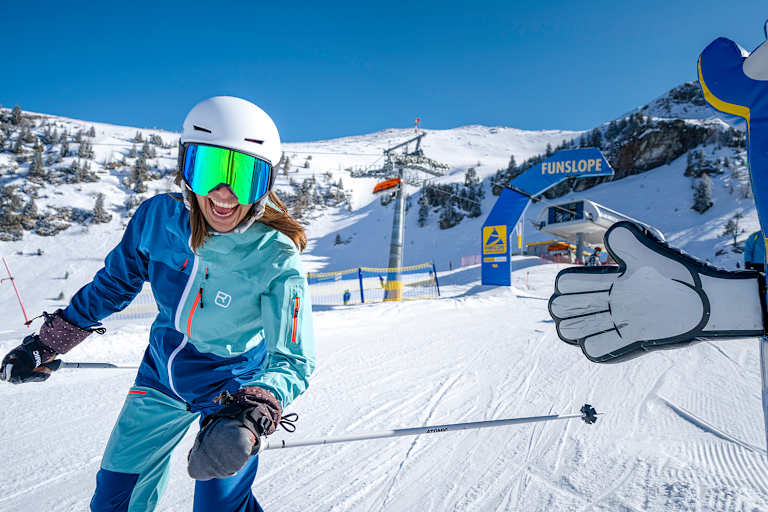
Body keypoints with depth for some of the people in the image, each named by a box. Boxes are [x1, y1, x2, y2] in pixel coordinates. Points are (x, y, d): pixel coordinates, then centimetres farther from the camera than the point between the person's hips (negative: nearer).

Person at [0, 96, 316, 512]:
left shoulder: (276, 262, -30)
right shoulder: (158, 217, -18)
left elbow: (293, 361, -29)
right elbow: (115, 283, 0)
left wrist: (252, 414, -48)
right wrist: (46, 344, 7)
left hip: (231, 389, -4)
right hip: (161, 376, 4)